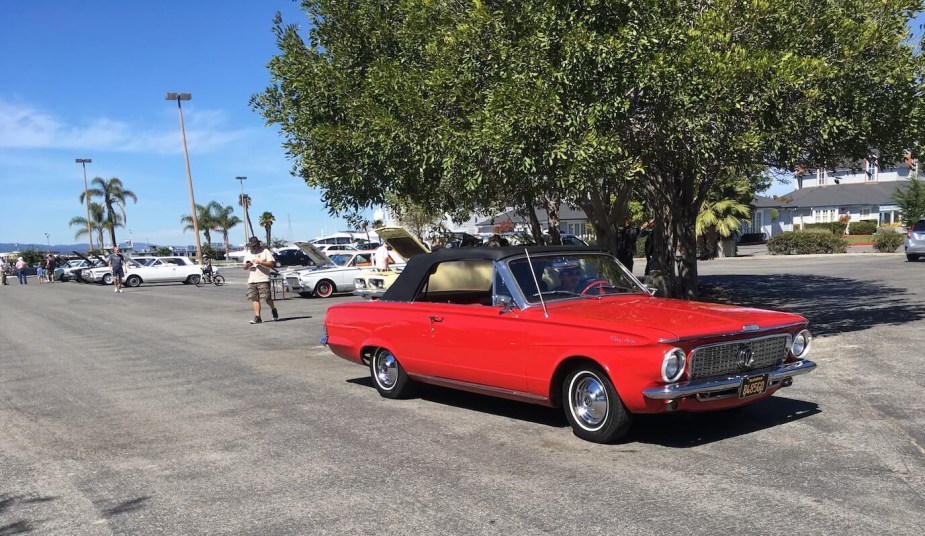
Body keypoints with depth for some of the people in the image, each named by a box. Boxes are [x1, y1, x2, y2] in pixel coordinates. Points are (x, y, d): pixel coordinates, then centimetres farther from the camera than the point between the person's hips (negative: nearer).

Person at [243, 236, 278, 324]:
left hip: (263, 279, -5)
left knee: (267, 298, -8)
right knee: (254, 299, -1)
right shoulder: (248, 253, 18)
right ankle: (257, 317, 1)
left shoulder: (265, 251, 0)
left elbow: (272, 264, -7)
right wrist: (247, 265, -4)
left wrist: (260, 262, -17)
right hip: (251, 280, 5)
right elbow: (245, 267, 20)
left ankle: (273, 310, 19)